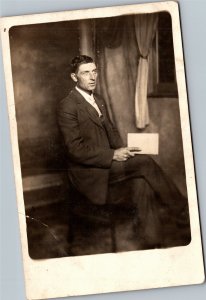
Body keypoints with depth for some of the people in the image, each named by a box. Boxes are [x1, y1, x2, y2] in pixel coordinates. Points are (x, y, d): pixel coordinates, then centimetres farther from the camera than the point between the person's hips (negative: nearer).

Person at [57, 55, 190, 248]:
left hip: (108, 163, 8)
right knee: (144, 162, -21)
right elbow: (75, 149, -19)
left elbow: (111, 130, 21)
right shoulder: (67, 106, -13)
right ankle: (183, 212, -15)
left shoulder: (99, 101, 15)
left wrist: (122, 150, -1)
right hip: (89, 173, -8)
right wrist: (113, 155, -20)